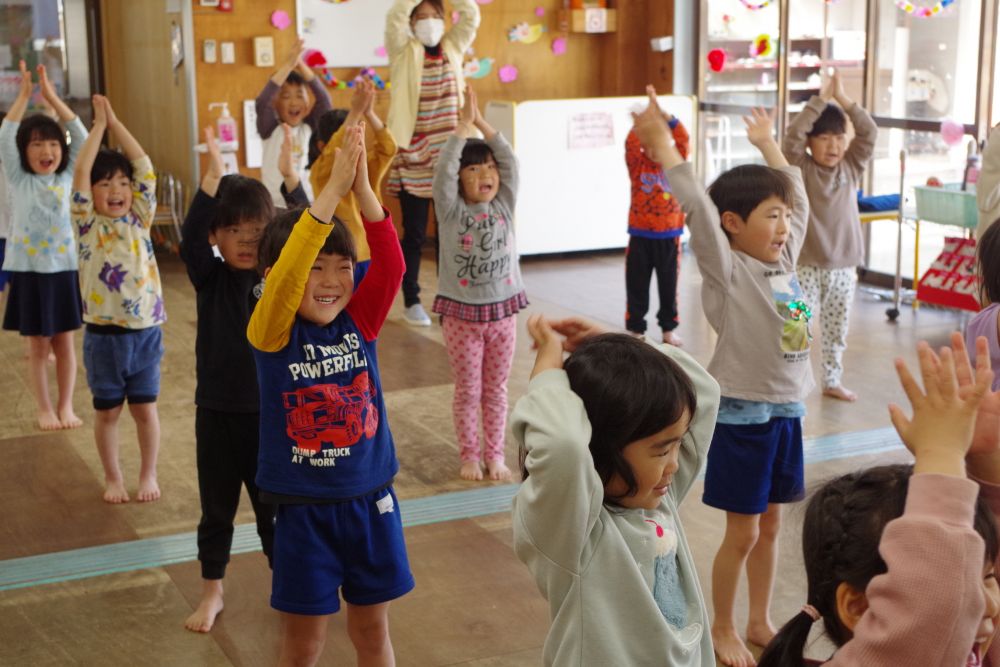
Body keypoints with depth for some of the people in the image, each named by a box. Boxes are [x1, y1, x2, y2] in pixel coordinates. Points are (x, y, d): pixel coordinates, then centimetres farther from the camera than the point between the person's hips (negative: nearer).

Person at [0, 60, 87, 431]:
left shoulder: (68, 176, 3)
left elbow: (81, 137, -6)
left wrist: (52, 97, -11)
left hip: (65, 268, 1)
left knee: (64, 342, 8)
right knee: (38, 345, 6)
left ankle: (66, 406, 19)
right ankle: (44, 409, 16)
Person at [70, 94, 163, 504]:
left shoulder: (139, 219, 2)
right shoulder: (87, 224, -3)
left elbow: (145, 168, -5)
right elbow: (80, 172, -13)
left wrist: (116, 123, -5)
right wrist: (98, 125, -9)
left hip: (145, 331, 1)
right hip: (104, 334, -1)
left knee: (145, 407, 10)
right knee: (107, 410, 10)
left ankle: (148, 475, 23)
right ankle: (113, 478, 23)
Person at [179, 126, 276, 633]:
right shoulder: (210, 278, -6)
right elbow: (190, 237, -24)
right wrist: (214, 175, -35)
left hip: (270, 410, 0)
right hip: (217, 411, 0)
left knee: (275, 506, 13)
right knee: (216, 509, 13)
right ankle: (212, 593, 30)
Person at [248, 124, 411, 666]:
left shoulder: (360, 322, -3)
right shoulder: (271, 333, -13)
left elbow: (390, 264, -17)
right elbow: (285, 275, -31)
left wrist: (362, 187, -28)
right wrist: (332, 189, -36)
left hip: (370, 501, 3)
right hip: (303, 510, -3)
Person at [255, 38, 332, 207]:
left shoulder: (309, 127, 3)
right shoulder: (270, 129, -3)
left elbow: (324, 101, -12)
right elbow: (262, 103, -21)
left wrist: (302, 67, -22)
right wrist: (288, 65, -27)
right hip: (275, 205, -2)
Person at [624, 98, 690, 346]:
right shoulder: (637, 164, 0)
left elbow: (683, 139, -9)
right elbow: (631, 143, -17)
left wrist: (668, 118, -23)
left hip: (669, 236, 1)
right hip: (641, 235, -1)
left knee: (669, 285, 10)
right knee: (637, 286, 5)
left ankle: (669, 328, 22)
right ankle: (636, 329, 15)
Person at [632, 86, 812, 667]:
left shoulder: (786, 261, 4)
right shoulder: (728, 271, -14)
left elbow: (799, 199, 18)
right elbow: (698, 208, -26)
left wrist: (768, 144, 25)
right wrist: (661, 144, -31)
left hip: (787, 411, 6)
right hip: (742, 415, -6)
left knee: (771, 525, 17)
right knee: (743, 534, 5)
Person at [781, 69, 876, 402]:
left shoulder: (851, 167, 6)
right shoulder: (801, 168, -5)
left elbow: (870, 133, -3)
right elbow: (792, 134, -20)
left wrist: (844, 99, -10)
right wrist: (820, 99, -19)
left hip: (844, 266, 4)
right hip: (808, 265, -4)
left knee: (836, 330, 14)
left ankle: (832, 381, 28)